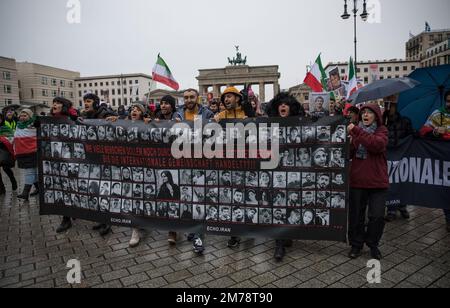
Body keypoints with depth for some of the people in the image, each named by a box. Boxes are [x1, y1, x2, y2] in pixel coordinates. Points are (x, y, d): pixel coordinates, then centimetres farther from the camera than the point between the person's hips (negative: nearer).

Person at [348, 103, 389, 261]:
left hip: (378, 181, -2)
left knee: (377, 216, 2)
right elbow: (349, 154, 5)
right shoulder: (356, 131, 8)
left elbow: (378, 145, -22)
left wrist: (357, 132, -23)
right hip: (357, 180, 2)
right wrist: (348, 140, -14)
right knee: (356, 215, 9)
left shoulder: (381, 130, 1)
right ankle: (356, 244, 26)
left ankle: (373, 244, 25)